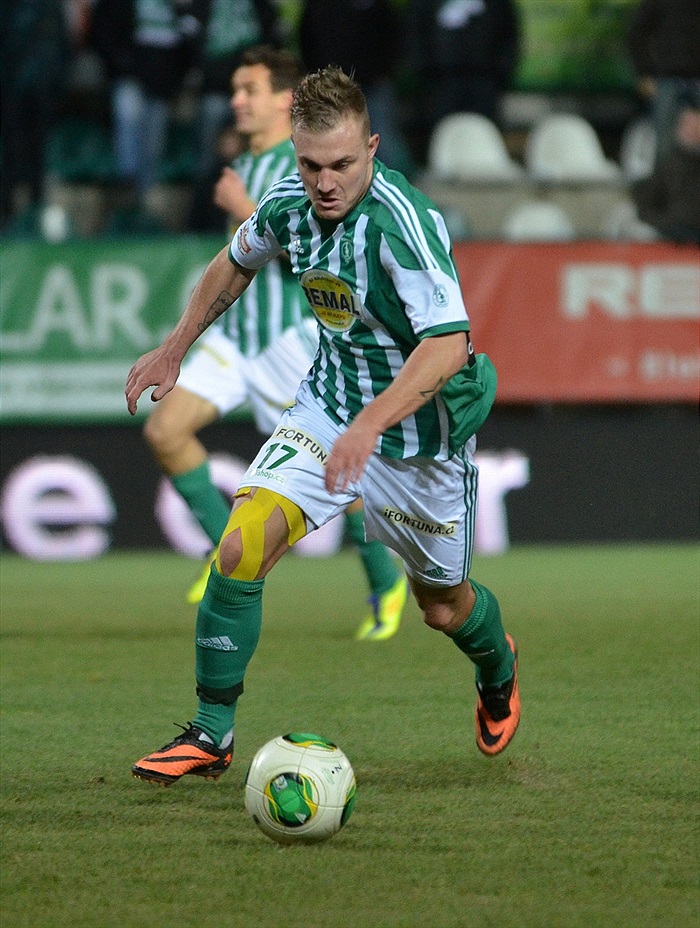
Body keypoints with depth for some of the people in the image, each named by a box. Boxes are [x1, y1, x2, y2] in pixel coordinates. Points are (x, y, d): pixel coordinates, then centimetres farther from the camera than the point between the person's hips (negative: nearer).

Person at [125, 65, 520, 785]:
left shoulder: (402, 222, -30)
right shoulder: (289, 204, -9)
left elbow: (449, 344, -39)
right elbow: (236, 263, 15)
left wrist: (370, 424, -48)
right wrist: (174, 349, 14)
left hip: (421, 434, -4)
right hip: (329, 403, 5)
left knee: (442, 607, 13)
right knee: (241, 545, -17)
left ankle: (498, 670, 51)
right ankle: (211, 735, -5)